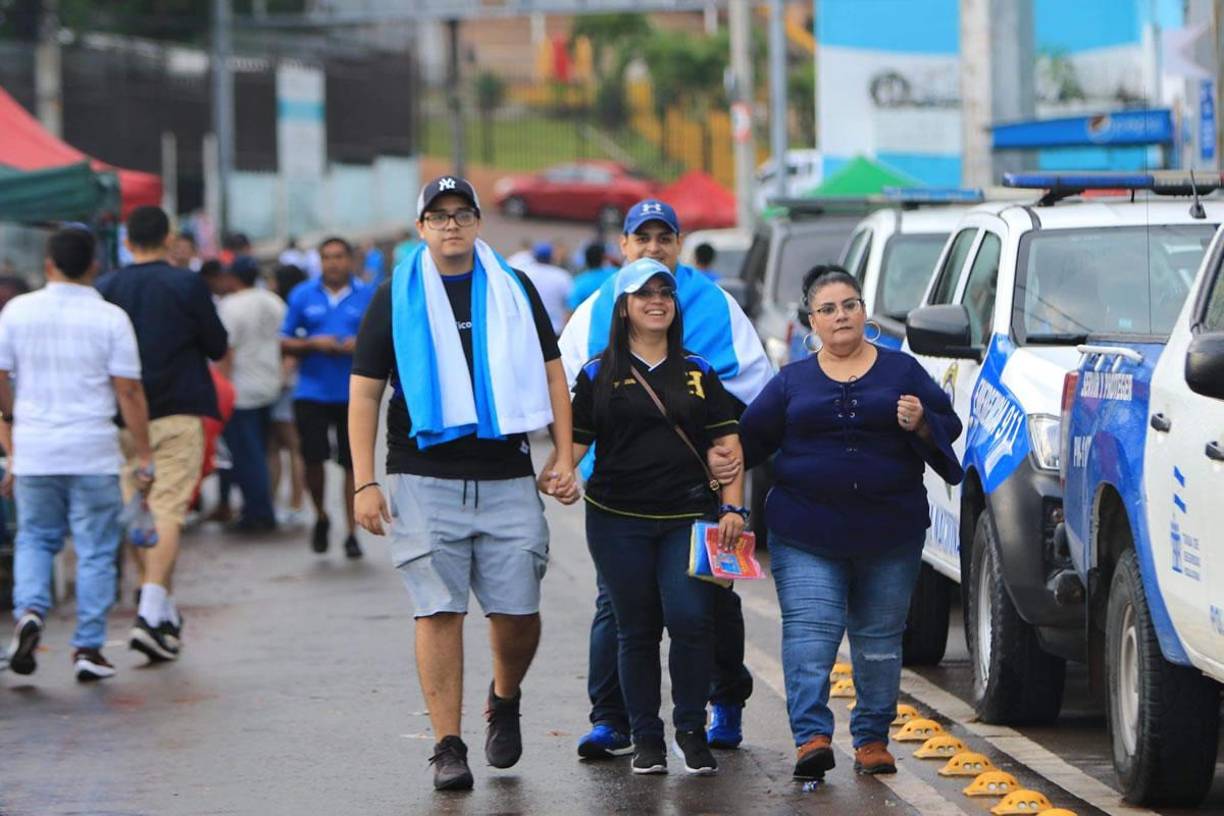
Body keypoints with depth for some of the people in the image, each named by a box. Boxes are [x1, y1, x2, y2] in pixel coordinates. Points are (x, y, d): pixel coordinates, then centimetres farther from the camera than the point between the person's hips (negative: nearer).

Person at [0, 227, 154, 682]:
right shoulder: (110, 318, -5)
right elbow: (128, 391, -6)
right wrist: (144, 456, -2)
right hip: (93, 451, -2)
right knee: (96, 550, 6)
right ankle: (88, 647, 5)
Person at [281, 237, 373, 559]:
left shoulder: (369, 297, 5)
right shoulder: (303, 296, 7)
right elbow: (285, 342, 6)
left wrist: (360, 345, -13)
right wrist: (313, 344, -11)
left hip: (353, 395, 0)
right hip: (312, 394, 0)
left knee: (352, 464, 0)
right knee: (313, 458, -4)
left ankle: (352, 533, 8)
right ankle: (320, 517, 22)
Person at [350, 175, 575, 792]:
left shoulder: (514, 291, 12)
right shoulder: (395, 299, 6)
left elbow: (551, 373, 16)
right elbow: (364, 393, 5)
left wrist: (564, 456, 7)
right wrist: (365, 483, -3)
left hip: (508, 479, 2)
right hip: (425, 480, -2)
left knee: (518, 612, -1)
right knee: (439, 611, -6)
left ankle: (504, 701, 29)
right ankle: (448, 746, -1)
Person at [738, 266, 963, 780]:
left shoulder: (902, 371, 8)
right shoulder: (792, 381, 11)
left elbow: (949, 427, 6)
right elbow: (750, 436, 11)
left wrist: (921, 424, -14)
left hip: (889, 533, 0)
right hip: (807, 535, 0)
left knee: (879, 639, 7)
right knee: (809, 632, -13)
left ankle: (872, 738, 16)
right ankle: (811, 736, -19)